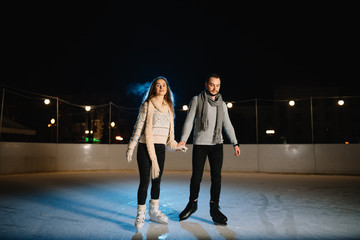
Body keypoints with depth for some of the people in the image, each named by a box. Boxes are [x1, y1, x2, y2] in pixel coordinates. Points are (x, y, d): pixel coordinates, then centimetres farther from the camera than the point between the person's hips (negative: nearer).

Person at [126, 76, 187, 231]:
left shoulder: (169, 107, 15)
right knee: (144, 181, -5)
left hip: (160, 148, 5)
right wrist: (131, 147, -8)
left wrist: (175, 145, 14)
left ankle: (153, 212, 27)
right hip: (146, 147, -5)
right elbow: (138, 126, -4)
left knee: (157, 181, 12)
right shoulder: (147, 105, -2)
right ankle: (140, 215, 9)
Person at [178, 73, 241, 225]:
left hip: (217, 144, 3)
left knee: (216, 177, -1)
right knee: (196, 176, 0)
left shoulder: (222, 104, 12)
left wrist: (235, 143, 7)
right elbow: (189, 121, -4)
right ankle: (192, 204, 22)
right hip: (200, 144, -3)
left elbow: (227, 125, 15)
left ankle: (214, 208, 10)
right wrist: (183, 139, -16)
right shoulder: (197, 100, 1)